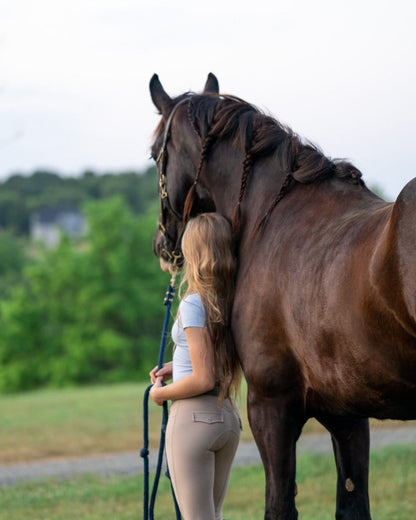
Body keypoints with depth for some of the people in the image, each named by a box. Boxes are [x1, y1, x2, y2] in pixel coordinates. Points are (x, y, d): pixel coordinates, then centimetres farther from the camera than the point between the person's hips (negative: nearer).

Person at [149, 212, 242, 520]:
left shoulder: (194, 304, -17)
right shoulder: (233, 300, 6)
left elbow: (203, 379, -20)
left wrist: (160, 393, -6)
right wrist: (177, 368, 15)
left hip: (194, 416, -8)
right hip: (228, 415, 8)